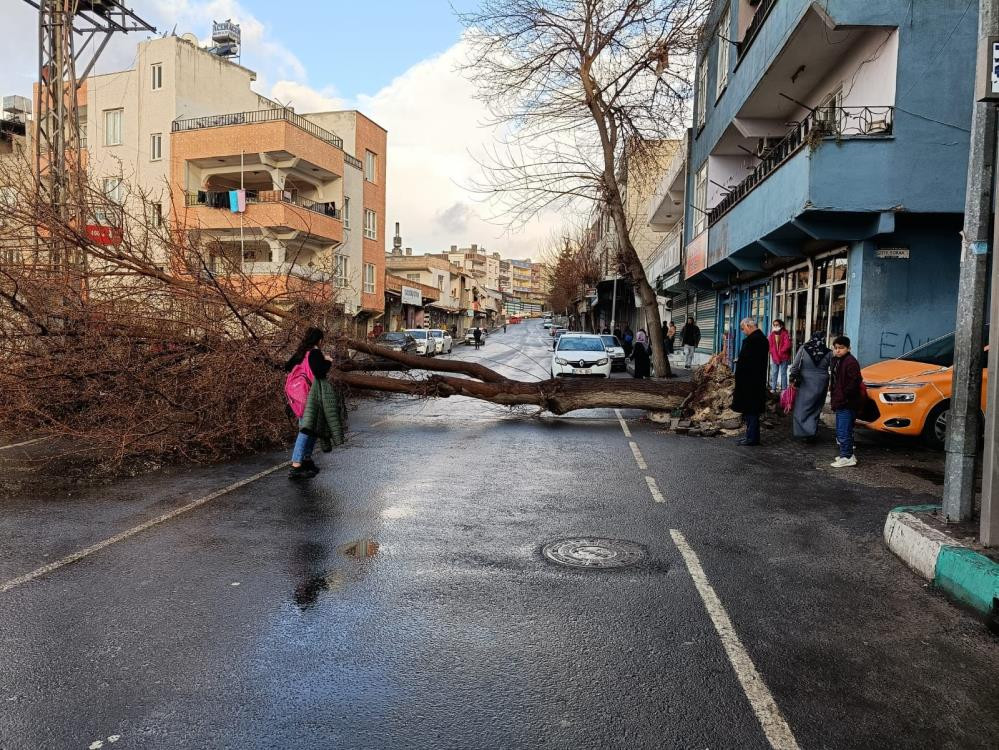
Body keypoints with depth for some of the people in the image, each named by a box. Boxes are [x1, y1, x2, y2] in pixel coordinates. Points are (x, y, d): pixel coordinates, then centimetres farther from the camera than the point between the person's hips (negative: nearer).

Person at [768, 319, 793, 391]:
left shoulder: (785, 334, -7)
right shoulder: (772, 334, 7)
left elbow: (787, 345, -16)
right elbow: (769, 344, 4)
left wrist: (780, 352, -12)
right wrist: (772, 352, -8)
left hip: (783, 357, -4)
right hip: (774, 357, 4)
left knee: (783, 373, 3)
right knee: (774, 373, 8)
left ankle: (784, 389, 8)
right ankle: (773, 388, 14)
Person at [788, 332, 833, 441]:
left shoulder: (803, 349, -4)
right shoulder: (829, 353, -2)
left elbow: (795, 366, -5)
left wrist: (793, 379, 2)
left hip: (805, 384, -1)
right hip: (821, 385, 2)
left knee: (802, 407, 6)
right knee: (815, 409, 11)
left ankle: (807, 431, -6)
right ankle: (812, 432, 10)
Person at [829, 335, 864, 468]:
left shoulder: (851, 362, -15)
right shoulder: (837, 360, 14)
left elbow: (855, 381, -22)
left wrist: (844, 395, -20)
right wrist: (833, 394, 13)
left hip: (847, 404, -10)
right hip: (840, 403, 10)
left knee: (844, 432, -7)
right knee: (840, 432, 17)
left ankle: (847, 457, -1)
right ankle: (848, 454, 27)